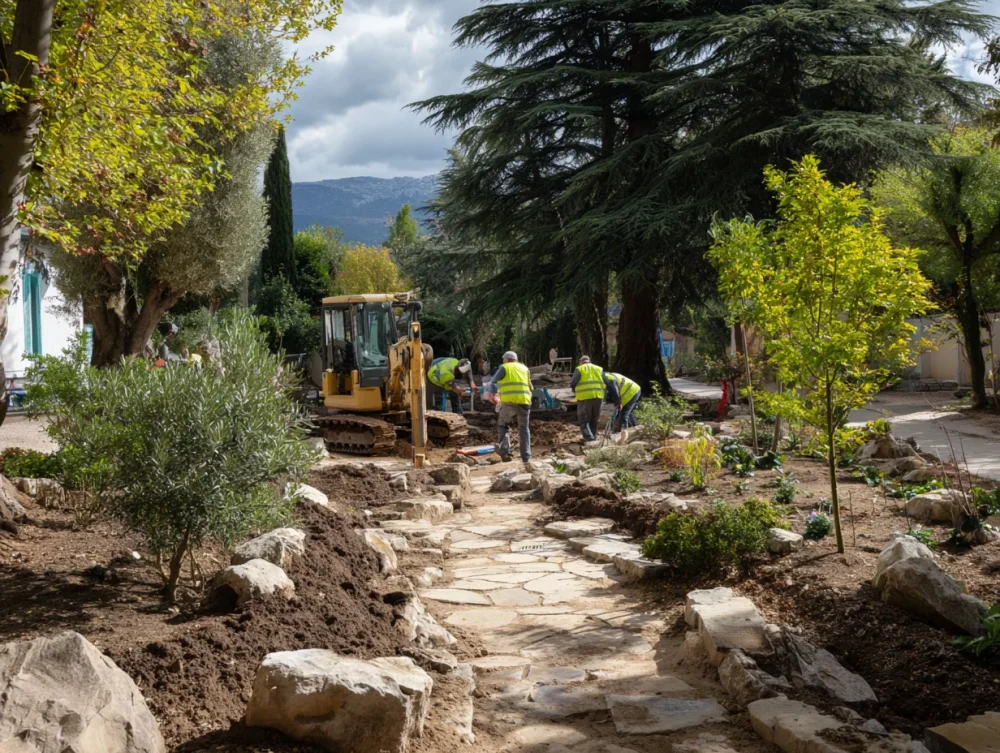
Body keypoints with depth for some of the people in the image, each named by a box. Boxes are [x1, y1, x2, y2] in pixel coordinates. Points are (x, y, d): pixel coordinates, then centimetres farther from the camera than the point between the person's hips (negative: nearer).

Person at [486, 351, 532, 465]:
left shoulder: (504, 368, 10)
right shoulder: (525, 368, 22)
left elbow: (492, 382, -1)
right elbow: (530, 387, 22)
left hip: (509, 401, -3)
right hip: (524, 401, 3)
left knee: (503, 426, 14)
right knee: (524, 429, 12)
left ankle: (505, 450, -4)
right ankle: (526, 458, 7)